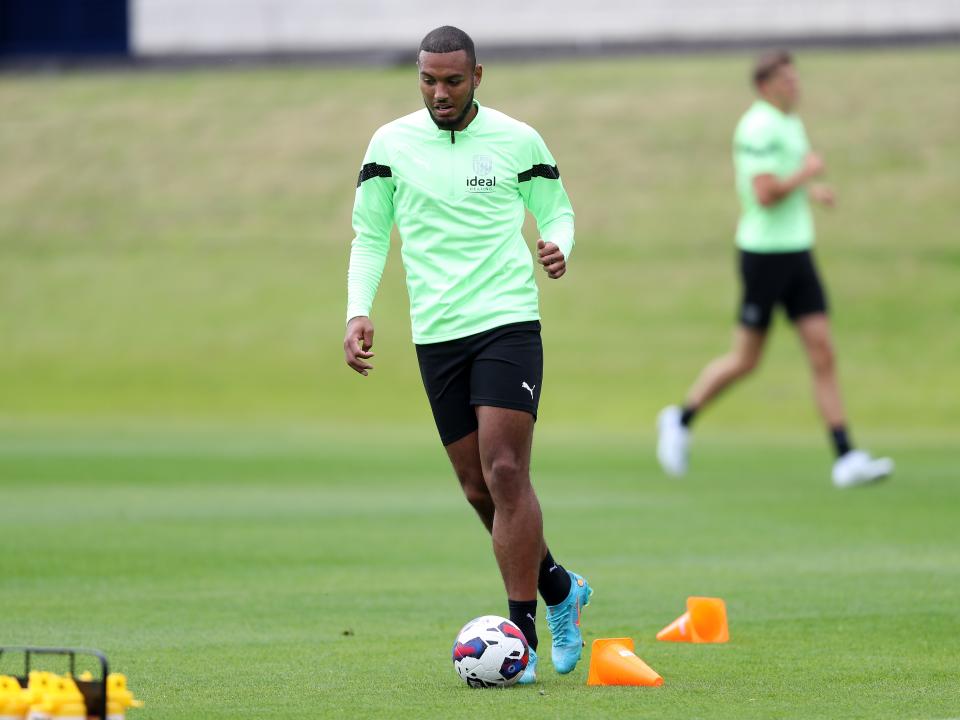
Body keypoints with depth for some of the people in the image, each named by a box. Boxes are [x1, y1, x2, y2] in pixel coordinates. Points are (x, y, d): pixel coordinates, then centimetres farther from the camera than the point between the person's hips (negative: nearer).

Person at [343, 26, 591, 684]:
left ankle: (521, 632, -12)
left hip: (509, 321, -3)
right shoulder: (391, 144, 5)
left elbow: (557, 210, 12)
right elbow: (369, 235, 11)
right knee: (478, 488, 6)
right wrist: (359, 311, -2)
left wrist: (558, 246, -11)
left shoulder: (517, 141, 0)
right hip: (436, 334, 3)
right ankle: (559, 589, 29)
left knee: (505, 473, -15)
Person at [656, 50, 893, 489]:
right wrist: (806, 173, -12)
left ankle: (845, 460, -4)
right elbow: (765, 194, -24)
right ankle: (680, 420, 23)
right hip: (764, 253, -8)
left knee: (823, 352, -1)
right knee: (745, 360, 1)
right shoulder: (759, 128, -16)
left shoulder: (790, 124, 14)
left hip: (797, 251, 8)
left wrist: (808, 191, 11)